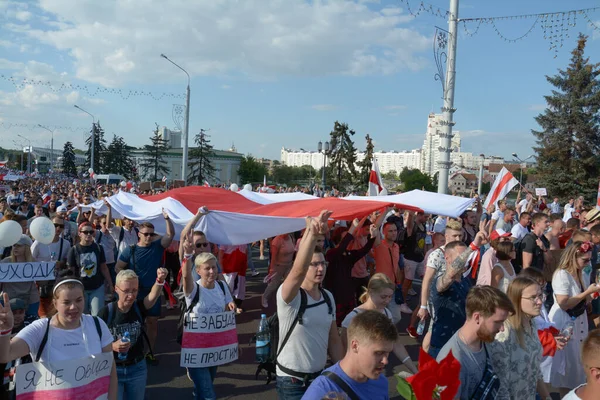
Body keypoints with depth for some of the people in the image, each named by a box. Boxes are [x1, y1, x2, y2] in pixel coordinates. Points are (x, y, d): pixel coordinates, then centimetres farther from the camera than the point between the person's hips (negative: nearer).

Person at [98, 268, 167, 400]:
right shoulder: (105, 313, -15)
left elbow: (153, 295, -33)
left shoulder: (139, 308, -11)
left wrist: (160, 280, -53)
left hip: (137, 368, 2)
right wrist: (112, 346, -26)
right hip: (113, 369, -2)